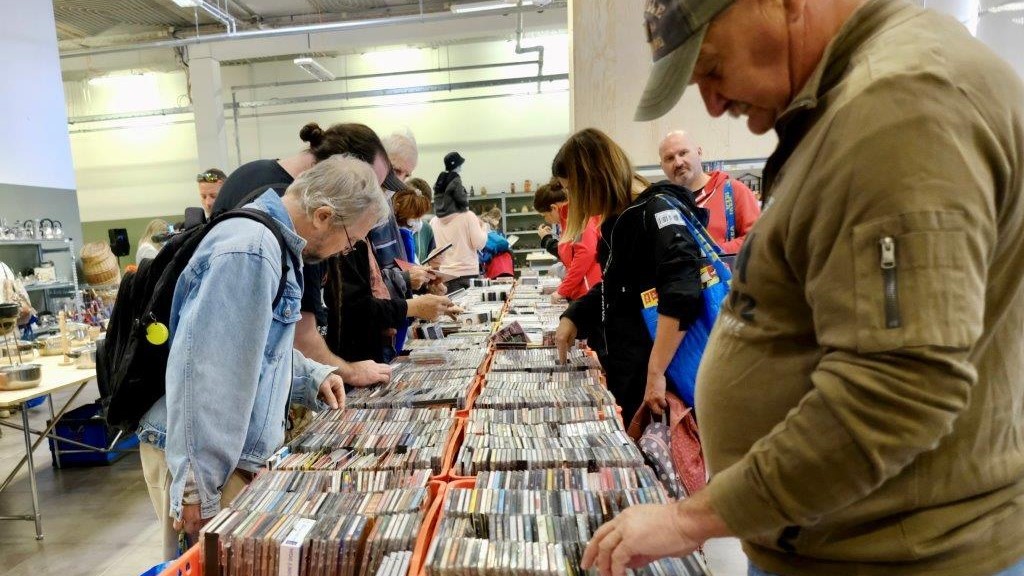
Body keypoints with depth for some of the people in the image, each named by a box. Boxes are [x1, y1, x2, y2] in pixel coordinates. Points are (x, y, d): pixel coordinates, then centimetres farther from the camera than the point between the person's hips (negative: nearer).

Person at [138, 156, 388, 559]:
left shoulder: (271, 242, 10)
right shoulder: (249, 250, -24)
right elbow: (201, 371, -27)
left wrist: (312, 377, 9)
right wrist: (197, 486, -23)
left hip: (231, 452, 10)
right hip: (203, 462, -10)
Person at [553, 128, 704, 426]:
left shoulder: (655, 210, -15)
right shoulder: (618, 222, 11)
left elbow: (681, 295, -28)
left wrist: (655, 372, -30)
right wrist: (572, 318, 12)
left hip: (661, 378, -8)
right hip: (627, 369, 8)